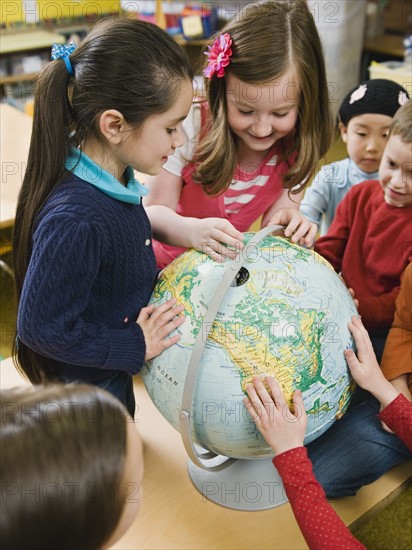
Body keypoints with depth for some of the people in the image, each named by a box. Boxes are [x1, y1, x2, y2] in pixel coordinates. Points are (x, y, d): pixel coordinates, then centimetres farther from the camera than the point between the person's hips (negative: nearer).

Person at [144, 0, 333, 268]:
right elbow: (153, 212, -16)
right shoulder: (188, 127, -20)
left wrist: (288, 221, -24)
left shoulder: (297, 146, -10)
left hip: (237, 269, 2)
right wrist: (193, 231, -35)